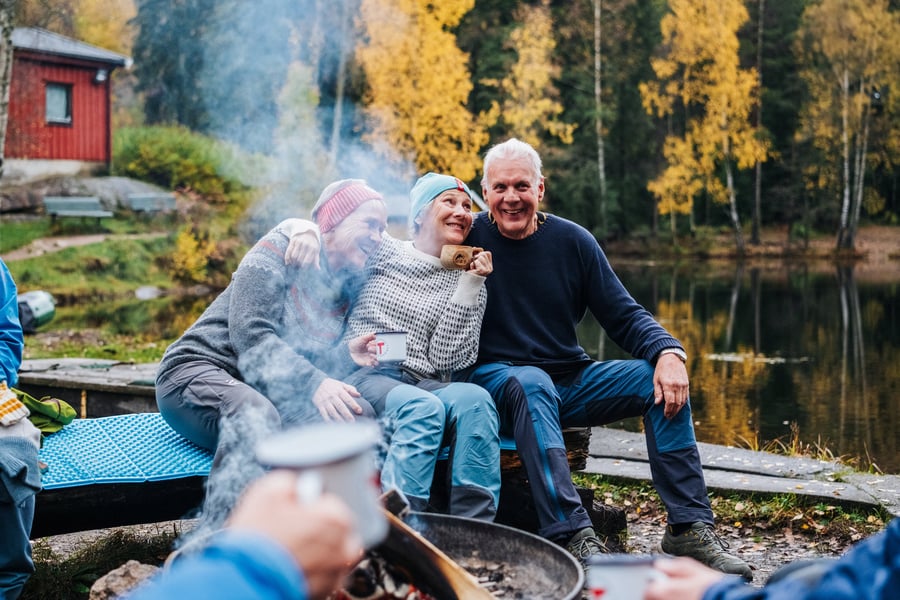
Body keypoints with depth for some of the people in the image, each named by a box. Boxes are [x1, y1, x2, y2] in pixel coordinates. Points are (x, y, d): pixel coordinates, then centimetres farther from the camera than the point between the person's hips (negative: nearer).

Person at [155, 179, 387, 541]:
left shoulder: (347, 287, 16)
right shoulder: (280, 249, -5)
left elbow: (310, 362, 15)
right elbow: (249, 334, -18)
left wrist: (346, 355, -7)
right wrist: (314, 383, -30)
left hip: (270, 393, 6)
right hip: (199, 370, -6)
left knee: (359, 414, -22)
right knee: (255, 417, -42)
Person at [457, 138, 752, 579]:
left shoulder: (572, 241, 3)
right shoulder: (470, 237, -4)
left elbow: (624, 316, 1)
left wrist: (668, 351, -16)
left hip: (569, 380, 4)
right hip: (497, 380, -4)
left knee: (664, 381, -15)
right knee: (532, 382, -38)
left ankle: (690, 527, -15)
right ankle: (571, 535, -43)